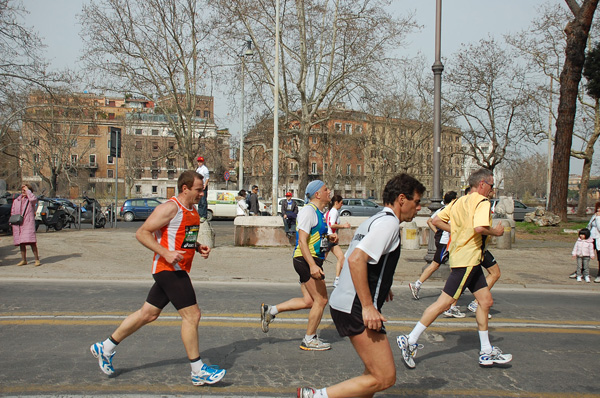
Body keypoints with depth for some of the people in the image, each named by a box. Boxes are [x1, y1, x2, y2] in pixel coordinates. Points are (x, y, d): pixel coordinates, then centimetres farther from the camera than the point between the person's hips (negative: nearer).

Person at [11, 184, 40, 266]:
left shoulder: (30, 200, 2)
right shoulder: (16, 201, 17)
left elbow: (33, 199, -24)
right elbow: (12, 212, 23)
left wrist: (27, 190, -12)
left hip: (28, 223, -5)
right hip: (18, 224, 6)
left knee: (31, 241, -14)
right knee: (21, 242, 9)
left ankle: (37, 259, -9)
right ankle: (23, 260, 19)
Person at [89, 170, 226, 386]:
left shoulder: (193, 211, 15)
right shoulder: (170, 208, -15)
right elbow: (142, 233, -16)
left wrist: (198, 247, 8)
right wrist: (166, 253, -25)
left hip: (177, 270, 10)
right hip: (168, 269, -10)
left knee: (148, 314, 16)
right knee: (191, 315, -9)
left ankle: (105, 348, 29)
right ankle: (198, 372, 1)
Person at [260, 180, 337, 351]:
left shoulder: (319, 212, 17)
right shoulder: (308, 210, -14)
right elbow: (302, 241, -22)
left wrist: (328, 238, 12)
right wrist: (312, 266, -31)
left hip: (312, 261, 10)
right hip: (307, 260, -10)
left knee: (308, 301, 11)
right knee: (321, 300, -2)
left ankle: (270, 310, 17)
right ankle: (309, 340, 11)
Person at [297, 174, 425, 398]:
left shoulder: (375, 220, 19)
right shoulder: (389, 222, -12)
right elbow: (356, 259, -25)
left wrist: (381, 286, 28)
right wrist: (368, 306, -23)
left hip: (343, 303, 11)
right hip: (356, 310, -11)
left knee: (375, 373, 18)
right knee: (385, 378, -7)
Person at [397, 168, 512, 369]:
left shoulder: (459, 201, 13)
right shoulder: (482, 202, -11)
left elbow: (436, 220, 10)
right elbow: (479, 228, -27)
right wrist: (495, 232, -8)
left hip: (470, 261, 10)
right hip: (467, 259, -10)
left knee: (486, 300, 14)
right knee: (444, 302, -7)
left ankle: (486, 352, 20)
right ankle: (410, 341, -3)